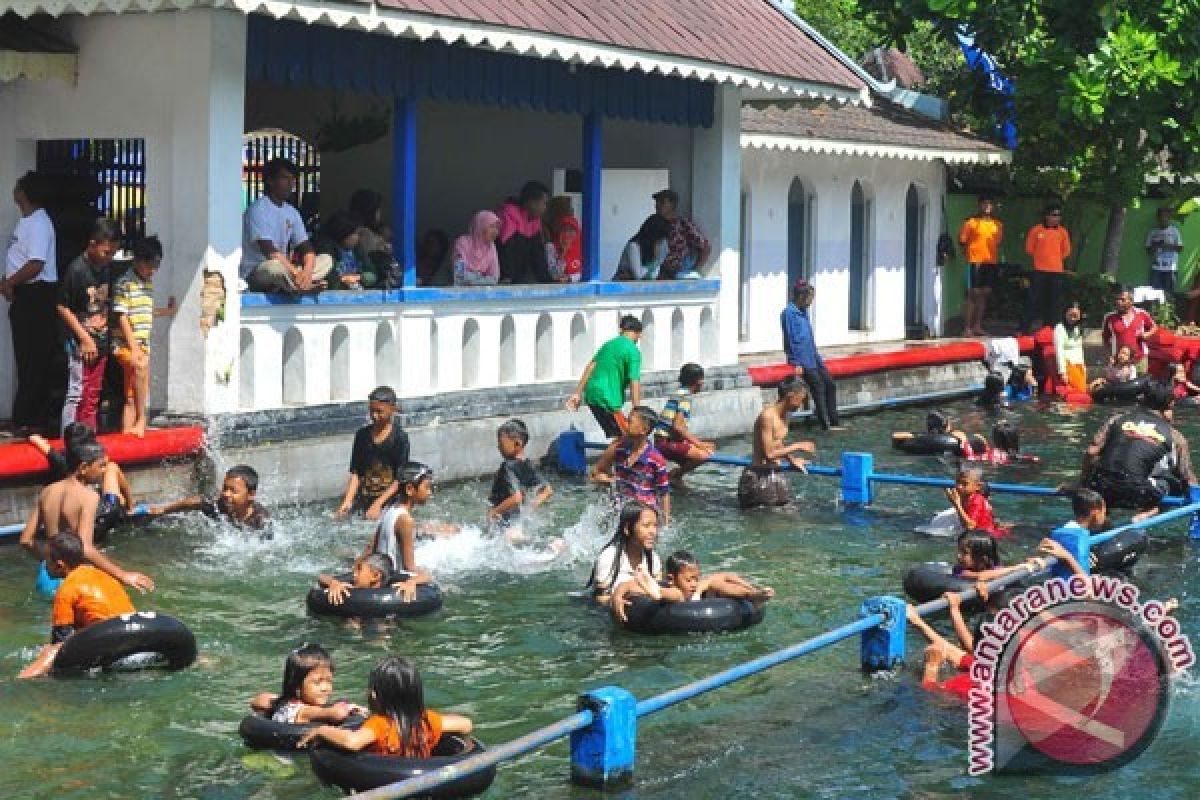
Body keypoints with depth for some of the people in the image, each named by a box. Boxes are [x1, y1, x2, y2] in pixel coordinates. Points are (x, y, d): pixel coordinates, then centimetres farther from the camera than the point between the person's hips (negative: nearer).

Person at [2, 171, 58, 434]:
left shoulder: (38, 223, -15)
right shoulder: (27, 221, 16)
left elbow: (36, 264, -23)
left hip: (36, 295, -10)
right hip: (24, 296, 10)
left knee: (34, 360, -7)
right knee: (26, 357, 12)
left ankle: (27, 419, -7)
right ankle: (26, 418, 17)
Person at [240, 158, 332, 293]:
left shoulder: (291, 212, 11)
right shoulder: (258, 210, -13)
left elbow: (306, 247, 5)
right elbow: (269, 251, -24)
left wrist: (307, 271, -18)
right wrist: (296, 273, -29)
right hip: (254, 273, -8)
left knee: (326, 260, -5)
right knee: (275, 266, -41)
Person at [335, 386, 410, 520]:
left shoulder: (399, 437, -6)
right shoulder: (362, 435, 7)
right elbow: (356, 473, 6)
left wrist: (378, 503, -17)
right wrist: (348, 501, -8)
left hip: (389, 499, -4)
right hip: (365, 499, 4)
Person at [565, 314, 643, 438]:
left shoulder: (609, 344, 17)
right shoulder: (633, 351, -7)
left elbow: (591, 366, 14)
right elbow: (634, 383, -13)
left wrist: (577, 393, 14)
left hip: (591, 394, 8)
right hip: (608, 399, -8)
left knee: (613, 435, 18)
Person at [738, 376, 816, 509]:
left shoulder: (784, 415, 7)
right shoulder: (768, 415, -21)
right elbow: (769, 453, -22)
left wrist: (792, 460, 4)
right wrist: (797, 446, -16)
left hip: (775, 472, 9)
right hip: (760, 476, -9)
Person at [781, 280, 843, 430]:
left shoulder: (803, 312, 14)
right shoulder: (789, 313, -14)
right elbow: (791, 339, -16)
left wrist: (817, 357, 22)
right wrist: (797, 363, -17)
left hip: (812, 357, 9)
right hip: (802, 359, -9)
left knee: (830, 384, 7)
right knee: (818, 387, -7)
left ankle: (834, 422, 13)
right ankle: (826, 425, -1)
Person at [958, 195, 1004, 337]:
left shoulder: (997, 224, 11)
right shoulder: (971, 222, -3)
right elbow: (962, 241, 0)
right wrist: (969, 253, -8)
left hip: (991, 263, 5)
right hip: (975, 262, -5)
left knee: (984, 294, 9)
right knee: (973, 294, -7)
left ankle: (978, 326, 17)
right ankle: (967, 328, -6)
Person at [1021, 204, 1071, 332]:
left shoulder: (1062, 232, 4)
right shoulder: (1036, 230, -3)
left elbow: (1066, 251, 15)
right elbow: (1029, 248, 6)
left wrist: (1055, 258, 10)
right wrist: (1040, 257, 9)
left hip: (1056, 271, 3)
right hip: (1039, 270, -3)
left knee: (1054, 302, 4)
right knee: (1033, 300, -4)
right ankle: (1024, 328, -1)